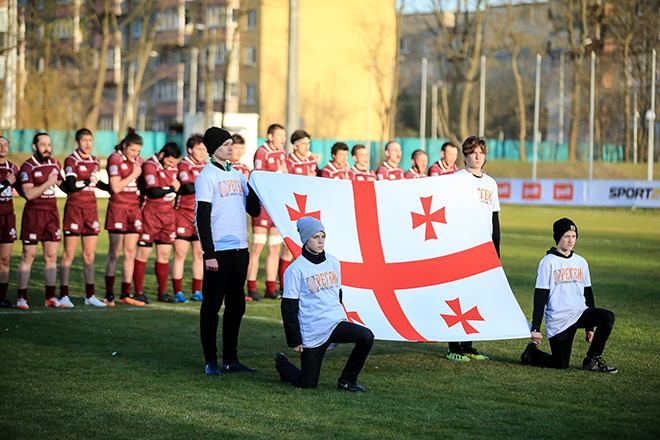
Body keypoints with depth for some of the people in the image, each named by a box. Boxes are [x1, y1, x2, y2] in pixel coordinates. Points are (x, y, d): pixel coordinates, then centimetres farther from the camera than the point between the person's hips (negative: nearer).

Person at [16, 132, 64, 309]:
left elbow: (61, 184, 26)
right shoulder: (28, 167, -9)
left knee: (51, 255, 5)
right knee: (28, 255, -2)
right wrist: (48, 183, -21)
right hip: (34, 213, -5)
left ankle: (51, 297, 9)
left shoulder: (55, 164, 10)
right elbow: (28, 194, -19)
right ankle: (21, 298, 4)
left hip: (52, 212, 5)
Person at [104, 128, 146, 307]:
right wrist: (134, 174, -11)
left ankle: (126, 294, 10)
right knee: (114, 254, -2)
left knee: (130, 253, 5)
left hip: (134, 208, 6)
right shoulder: (115, 159, -8)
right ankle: (109, 295, 3)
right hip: (118, 208, -6)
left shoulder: (138, 160, 11)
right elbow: (116, 187, -14)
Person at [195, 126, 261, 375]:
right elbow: (202, 217, -11)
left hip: (239, 248, 7)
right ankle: (210, 361, 5)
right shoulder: (207, 175, -6)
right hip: (219, 249, -7)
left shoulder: (237, 175, 14)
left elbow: (254, 210, 15)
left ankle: (230, 359, 18)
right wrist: (209, 254, -17)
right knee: (212, 304, -1)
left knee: (236, 305, 10)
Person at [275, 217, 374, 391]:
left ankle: (347, 380, -3)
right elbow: (289, 308, -7)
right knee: (308, 383, 1)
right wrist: (294, 341, -8)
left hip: (336, 324, 4)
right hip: (312, 332, -4)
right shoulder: (296, 269, -9)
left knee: (366, 337, -24)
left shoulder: (333, 262, 7)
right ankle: (282, 363, 34)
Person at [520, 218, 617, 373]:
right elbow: (540, 297, -6)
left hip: (580, 313, 5)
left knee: (608, 317, -22)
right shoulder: (548, 262, -4)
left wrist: (589, 326, 18)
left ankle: (592, 360, -8)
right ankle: (532, 352, 24)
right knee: (561, 364, -4)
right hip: (558, 321, -4)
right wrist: (535, 328, -11)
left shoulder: (581, 262, 11)